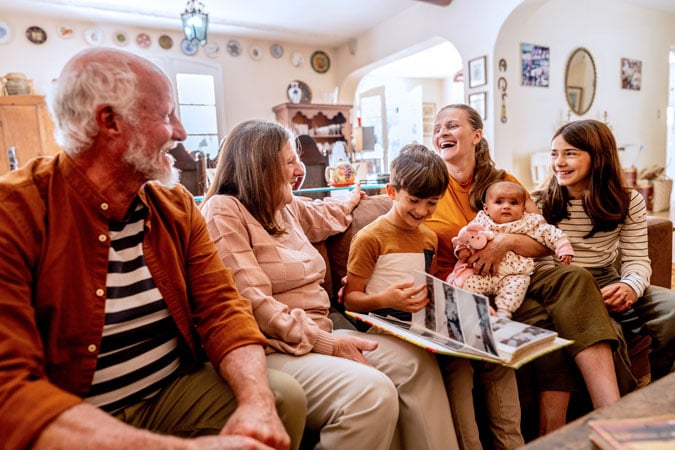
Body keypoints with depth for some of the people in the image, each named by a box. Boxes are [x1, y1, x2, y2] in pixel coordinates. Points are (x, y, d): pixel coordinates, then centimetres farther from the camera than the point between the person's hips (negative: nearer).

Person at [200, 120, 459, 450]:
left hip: (319, 335, 8)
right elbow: (254, 303, -20)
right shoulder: (223, 212, -10)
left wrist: (353, 197, 53)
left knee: (415, 362, -11)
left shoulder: (287, 208, 15)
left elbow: (326, 216, 39)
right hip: (273, 349, -8)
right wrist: (327, 343, -23)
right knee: (372, 393, -29)